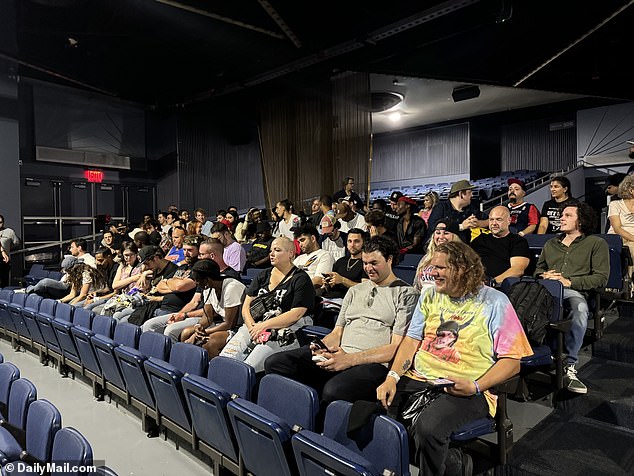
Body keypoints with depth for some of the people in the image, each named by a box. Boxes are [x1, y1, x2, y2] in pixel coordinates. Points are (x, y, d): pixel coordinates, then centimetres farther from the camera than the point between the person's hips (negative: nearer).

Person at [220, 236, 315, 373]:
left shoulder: (301, 279, 1)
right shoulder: (263, 275, 19)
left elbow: (296, 314, -10)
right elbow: (246, 305, 13)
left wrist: (264, 326, -14)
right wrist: (252, 326, -7)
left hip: (287, 330, -5)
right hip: (256, 325, 6)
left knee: (249, 366, -28)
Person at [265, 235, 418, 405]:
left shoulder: (406, 294, 4)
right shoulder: (355, 291, 24)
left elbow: (396, 347, -6)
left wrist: (349, 359, -16)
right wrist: (322, 347, -5)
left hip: (374, 363, -6)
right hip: (337, 354, 6)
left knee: (334, 389, -39)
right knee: (275, 363, -13)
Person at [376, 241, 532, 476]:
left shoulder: (494, 302, -1)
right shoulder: (430, 295, 13)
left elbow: (512, 361, -2)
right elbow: (411, 341, 10)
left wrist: (475, 387, -16)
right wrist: (392, 377, -5)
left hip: (464, 392, -5)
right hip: (418, 380, 5)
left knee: (428, 428, -33)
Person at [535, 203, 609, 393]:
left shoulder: (596, 243, 18)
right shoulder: (550, 244, 34)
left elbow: (601, 277, 5)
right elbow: (538, 270, 30)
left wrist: (569, 282, -7)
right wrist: (544, 276, 5)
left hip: (574, 292, -3)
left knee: (579, 309, -40)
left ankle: (569, 365, -32)